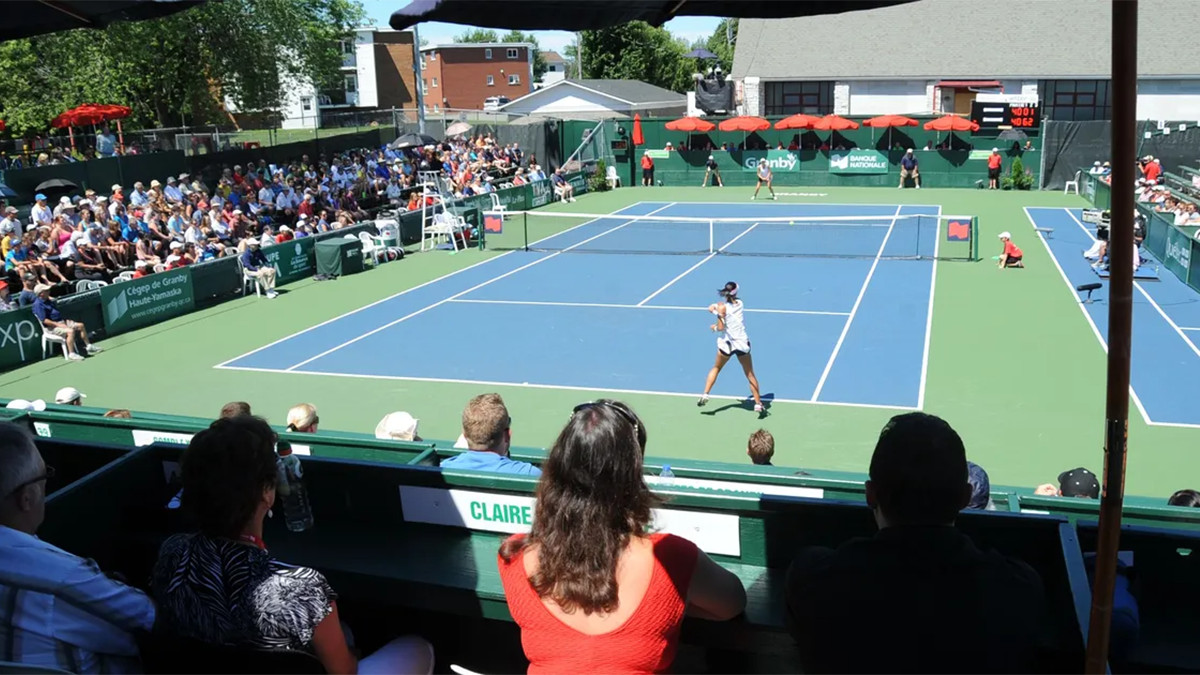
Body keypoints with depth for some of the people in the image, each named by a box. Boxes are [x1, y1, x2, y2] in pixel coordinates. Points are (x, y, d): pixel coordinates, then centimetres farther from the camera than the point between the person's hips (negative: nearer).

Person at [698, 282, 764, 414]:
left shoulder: (722, 306, -9)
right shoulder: (740, 303, 2)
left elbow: (721, 328, -11)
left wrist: (714, 327, 8)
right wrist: (717, 308, -1)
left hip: (727, 343, -1)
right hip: (742, 343, 1)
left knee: (716, 368, 22)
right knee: (750, 374, 8)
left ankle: (705, 394, 13)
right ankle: (758, 403, 5)